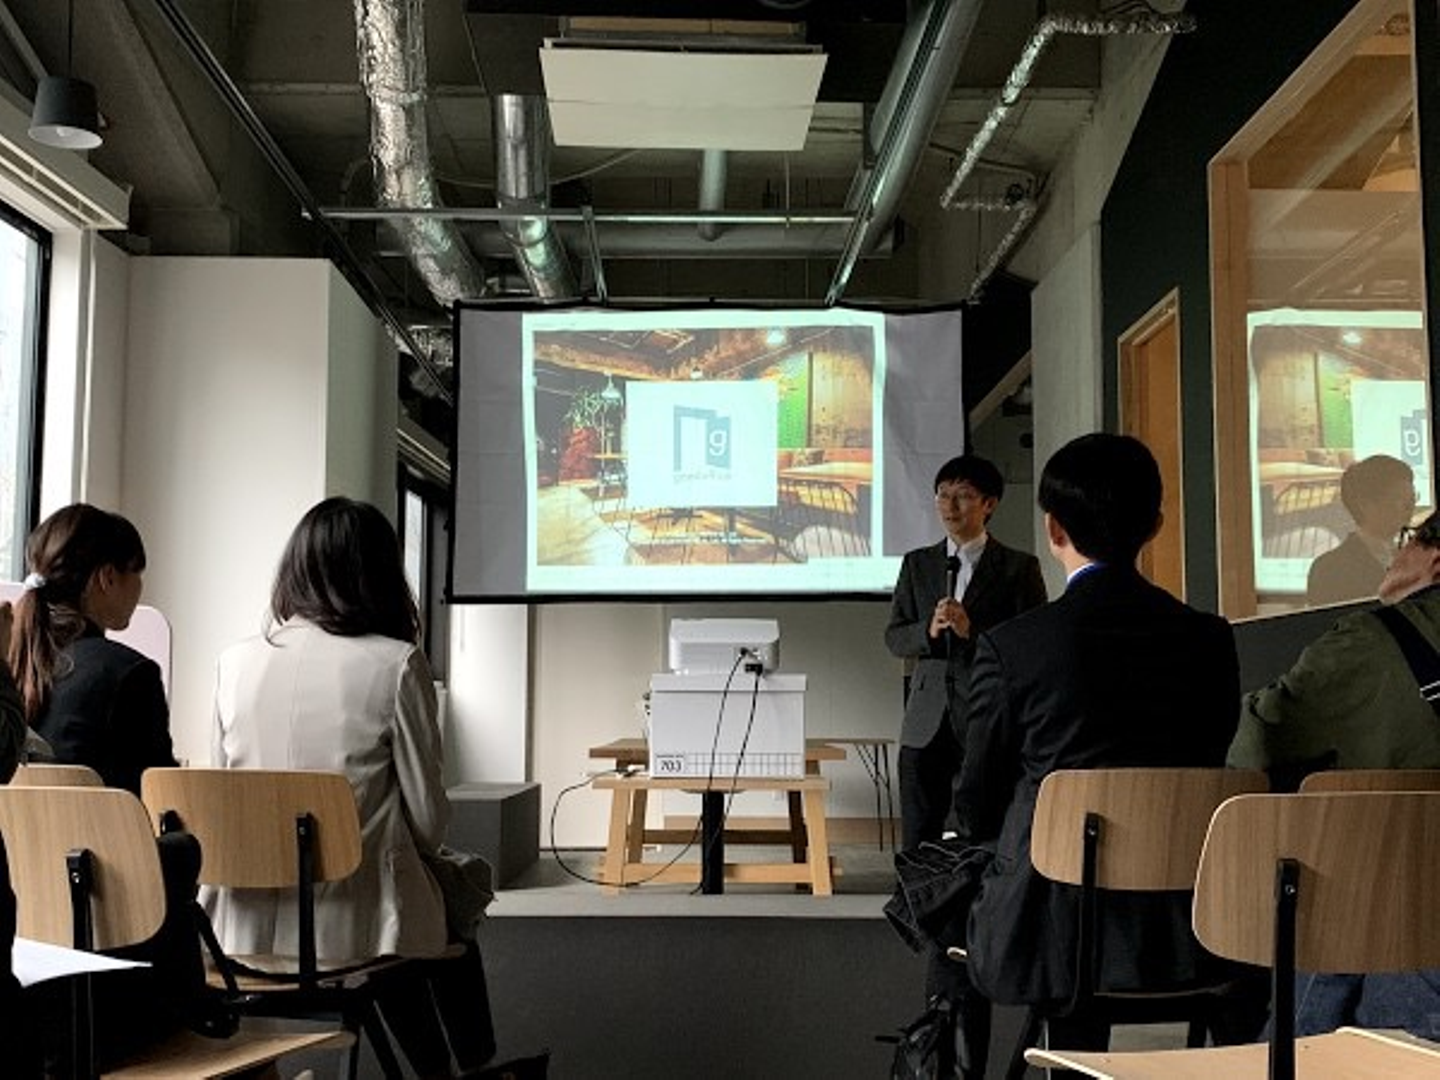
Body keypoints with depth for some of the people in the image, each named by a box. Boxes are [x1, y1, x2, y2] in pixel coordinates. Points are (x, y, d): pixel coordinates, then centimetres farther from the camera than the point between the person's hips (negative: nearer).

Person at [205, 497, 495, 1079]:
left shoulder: (235, 661, -1)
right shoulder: (396, 663, -12)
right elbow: (428, 816, -7)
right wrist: (419, 849, 14)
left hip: (248, 925, 4)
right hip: (349, 923, -4)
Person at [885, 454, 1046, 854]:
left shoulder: (1019, 568, 2)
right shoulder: (917, 564, 13)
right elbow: (894, 638, 10)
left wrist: (971, 630, -16)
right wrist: (930, 630, -11)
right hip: (926, 725, 3)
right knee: (917, 842, 4)